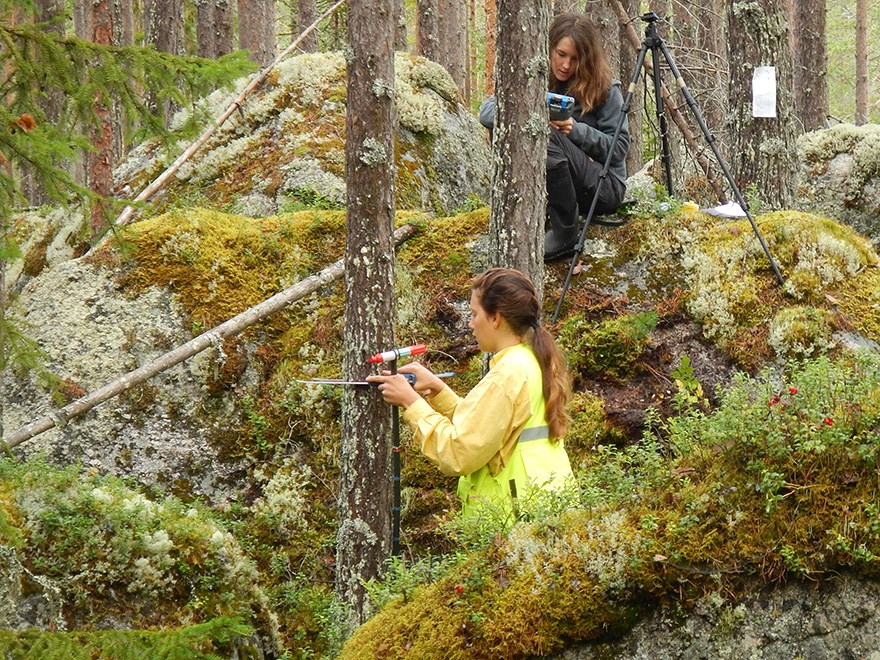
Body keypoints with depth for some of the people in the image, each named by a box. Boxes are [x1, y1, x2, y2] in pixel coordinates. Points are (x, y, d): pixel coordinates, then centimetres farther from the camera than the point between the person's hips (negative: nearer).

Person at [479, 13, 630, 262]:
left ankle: (565, 236, -24)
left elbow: (620, 147, -11)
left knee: (550, 138, -32)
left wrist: (576, 130, -25)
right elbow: (486, 112, -9)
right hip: (551, 188, 4)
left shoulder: (605, 88, -7)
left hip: (605, 187, -4)